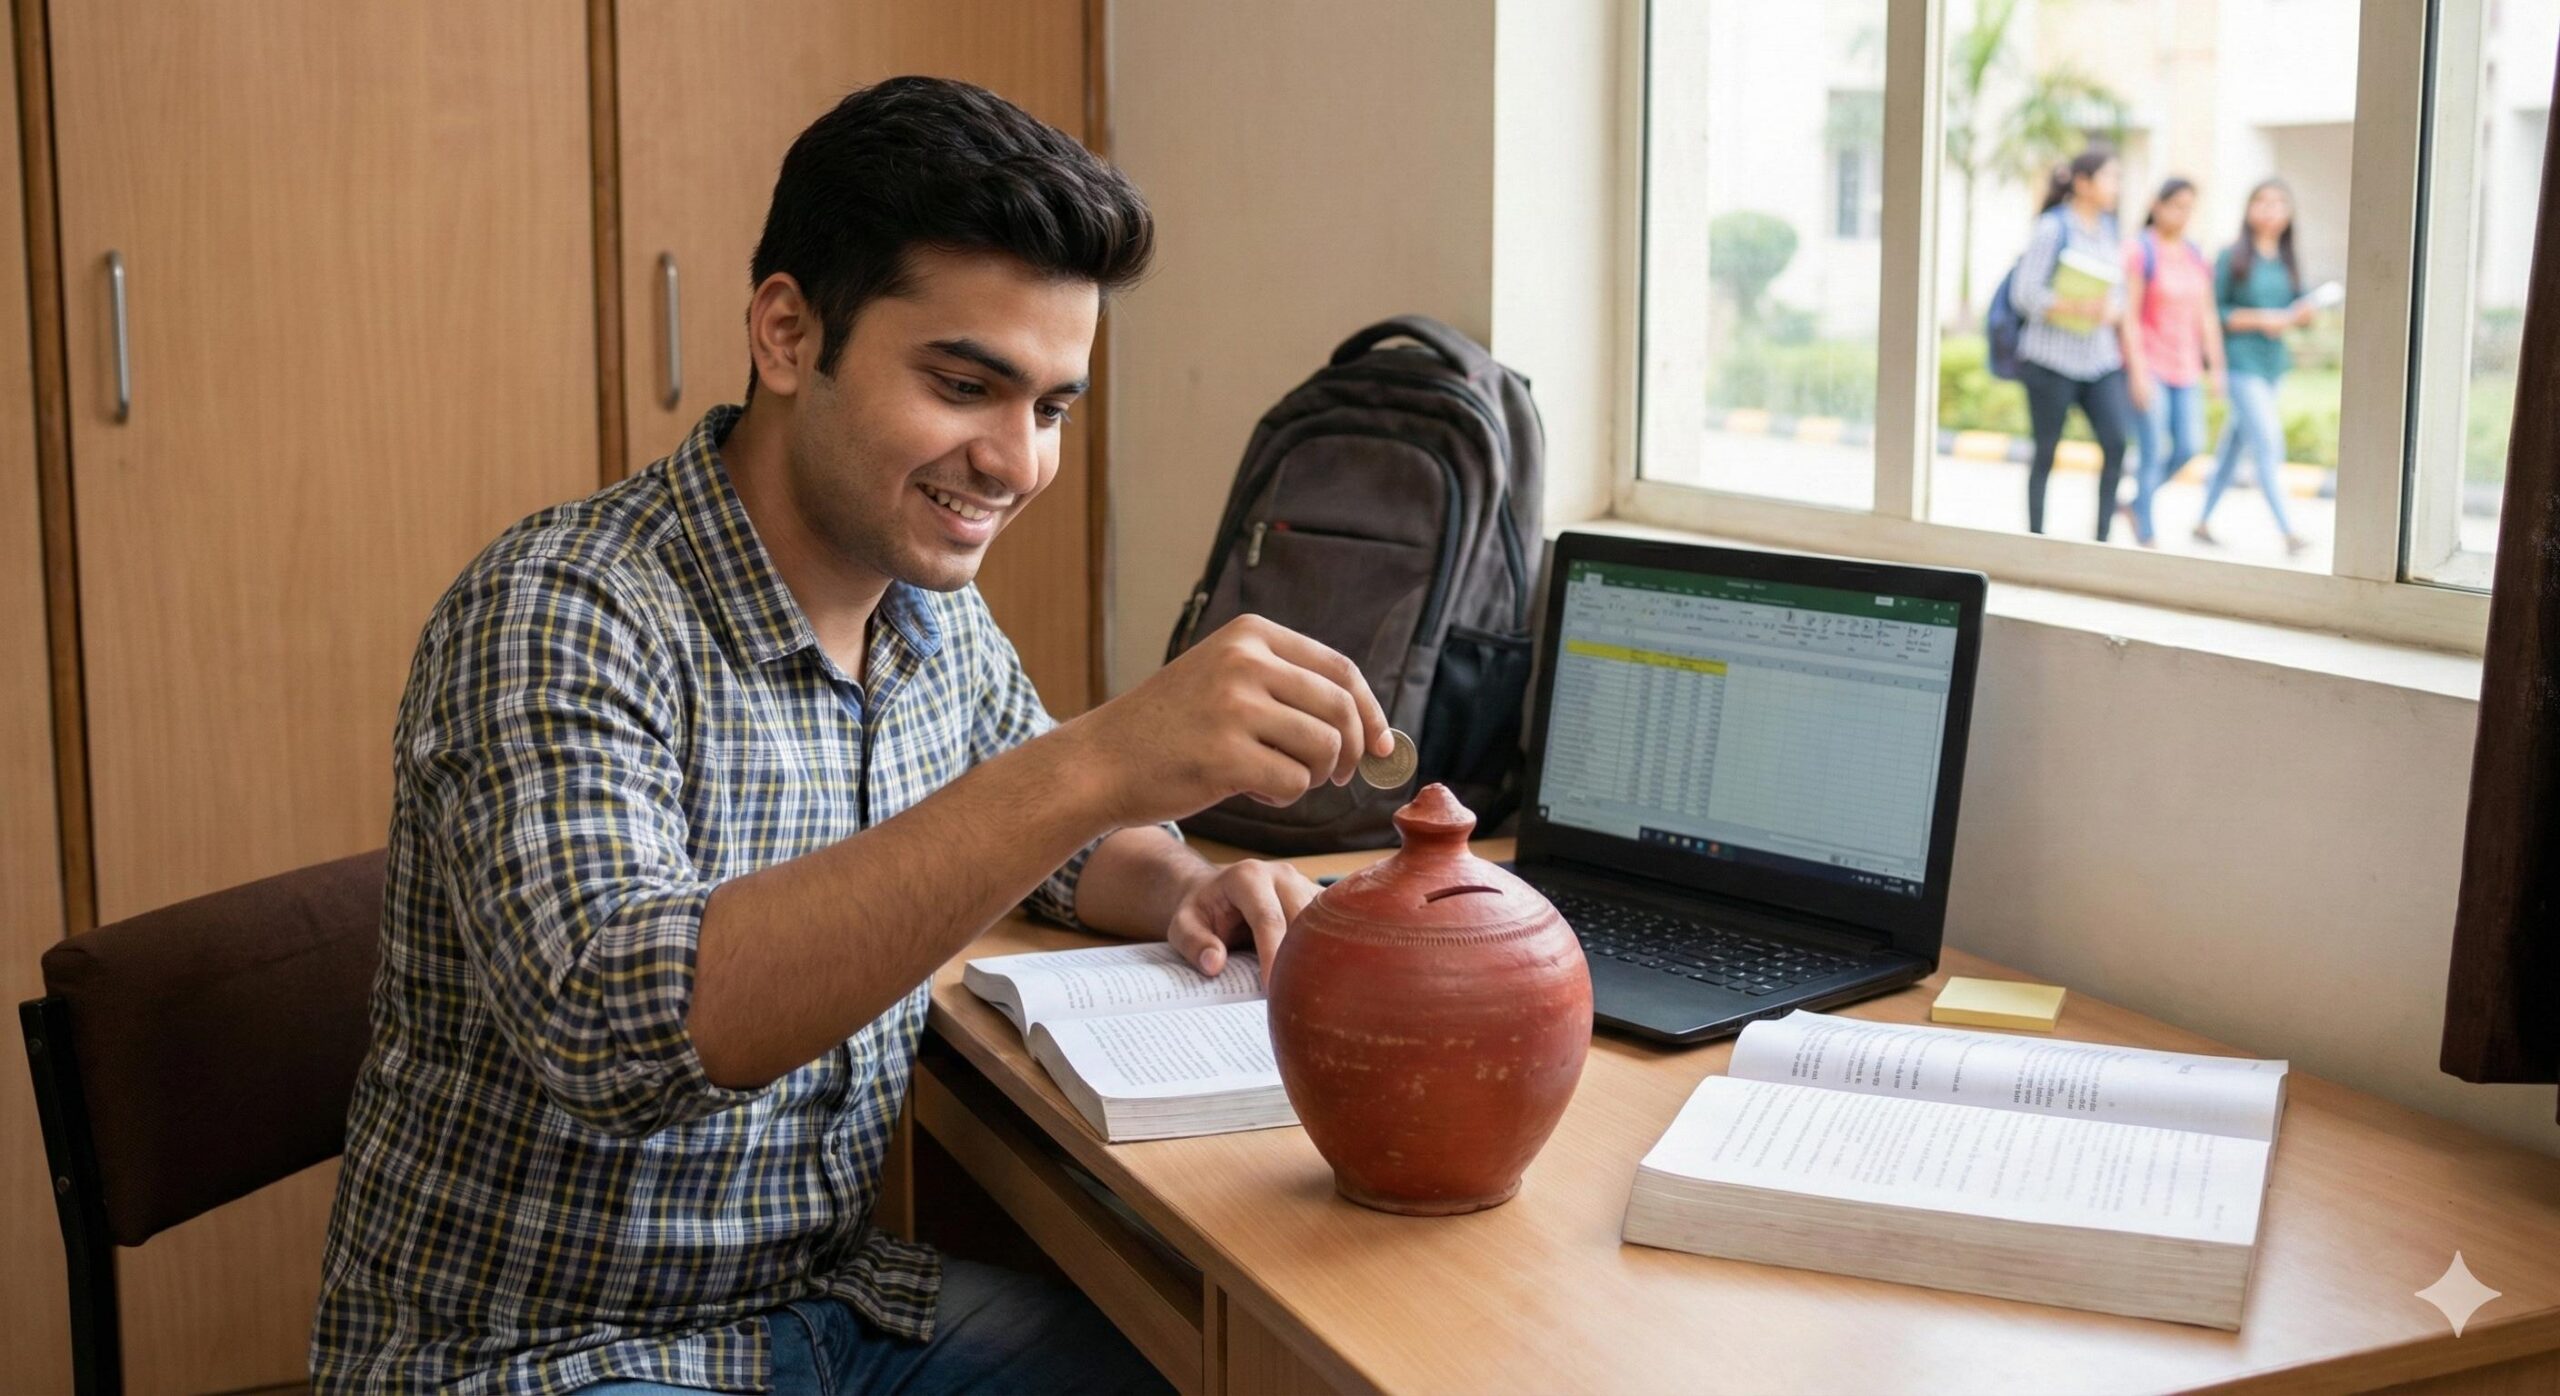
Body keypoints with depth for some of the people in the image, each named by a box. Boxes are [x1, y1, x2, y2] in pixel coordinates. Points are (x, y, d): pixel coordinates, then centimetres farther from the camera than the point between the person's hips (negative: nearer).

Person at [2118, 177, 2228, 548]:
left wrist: (2215, 366, 10)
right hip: (2149, 365, -6)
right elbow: (2129, 316, -11)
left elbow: (2206, 316, 15)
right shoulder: (2140, 251, -7)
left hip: (2185, 366, 6)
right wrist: (2138, 371, -16)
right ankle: (2146, 537, 4)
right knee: (2155, 451, -6)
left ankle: (2137, 503, 22)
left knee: (2189, 446, -1)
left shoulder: (2195, 255, 12)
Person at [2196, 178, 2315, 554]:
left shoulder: (2288, 262, 11)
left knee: (2235, 443, 13)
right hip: (2242, 360, -6)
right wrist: (2260, 319, -16)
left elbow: (2297, 308, 15)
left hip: (2273, 363, 6)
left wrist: (2302, 314, -8)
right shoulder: (2232, 257, -5)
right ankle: (2287, 531, -13)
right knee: (2267, 443, -12)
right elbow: (2214, 312, -8)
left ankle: (2204, 520, 24)